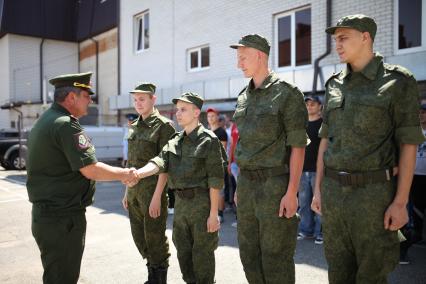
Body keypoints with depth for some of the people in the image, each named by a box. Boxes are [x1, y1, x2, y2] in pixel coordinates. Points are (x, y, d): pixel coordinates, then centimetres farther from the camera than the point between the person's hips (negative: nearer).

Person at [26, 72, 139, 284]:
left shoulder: (44, 121, 14)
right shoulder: (66, 125, -18)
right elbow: (90, 170, -23)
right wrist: (125, 174, -8)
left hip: (45, 213, 10)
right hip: (63, 217, -10)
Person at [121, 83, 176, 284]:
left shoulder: (163, 126, -9)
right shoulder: (134, 127, 12)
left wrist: (157, 196, -19)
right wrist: (127, 192, 14)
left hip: (153, 189, -7)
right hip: (134, 190, 7)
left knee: (154, 237, 2)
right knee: (139, 236, 15)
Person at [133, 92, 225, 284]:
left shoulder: (209, 140, -11)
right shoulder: (174, 141, 9)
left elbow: (215, 179, -13)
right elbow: (160, 162, -7)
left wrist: (214, 213, -16)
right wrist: (137, 173, -26)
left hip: (202, 203, -6)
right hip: (180, 203, 7)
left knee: (202, 254, 5)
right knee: (183, 253, 18)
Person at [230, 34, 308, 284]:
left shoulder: (286, 93, -8)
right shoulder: (244, 97, 13)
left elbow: (298, 146, -12)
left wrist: (292, 192, -17)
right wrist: (240, 186, 15)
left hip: (275, 183, -7)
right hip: (247, 184, 7)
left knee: (275, 257, 2)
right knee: (249, 253, 15)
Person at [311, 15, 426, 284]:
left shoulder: (398, 82, -5)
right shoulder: (335, 85, 10)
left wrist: (401, 201, -12)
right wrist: (318, 188, 9)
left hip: (373, 192, -5)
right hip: (334, 190, 5)